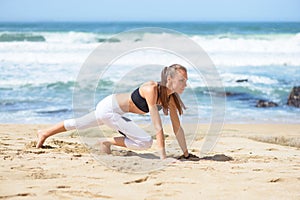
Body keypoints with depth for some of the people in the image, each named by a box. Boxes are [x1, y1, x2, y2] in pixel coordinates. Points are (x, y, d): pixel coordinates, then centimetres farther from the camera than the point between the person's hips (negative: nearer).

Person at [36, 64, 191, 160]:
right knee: (146, 142, -19)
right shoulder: (151, 89, -32)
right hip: (109, 108, -9)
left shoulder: (171, 97, -8)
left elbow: (177, 127, -1)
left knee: (78, 124, 28)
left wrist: (186, 153, -3)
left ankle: (44, 134, 47)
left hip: (111, 109, 9)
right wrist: (163, 156, -33)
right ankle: (108, 141, 0)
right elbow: (157, 126, -33)